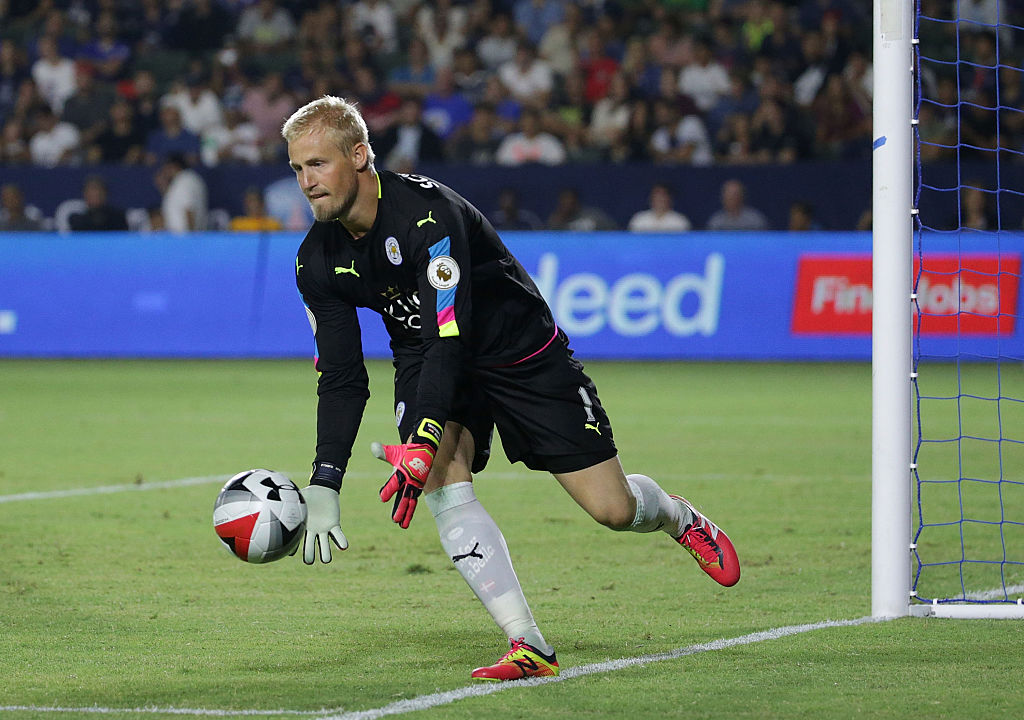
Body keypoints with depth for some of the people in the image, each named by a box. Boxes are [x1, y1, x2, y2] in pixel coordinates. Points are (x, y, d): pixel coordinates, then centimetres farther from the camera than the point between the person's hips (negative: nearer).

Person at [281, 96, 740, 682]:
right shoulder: (317, 262, -11)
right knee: (443, 484, -25)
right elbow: (342, 378, -6)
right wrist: (324, 486, -16)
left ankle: (679, 518, 34)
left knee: (613, 508, -4)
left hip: (522, 353, -4)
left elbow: (449, 339, -37)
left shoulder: (427, 212, -32)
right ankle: (529, 647, -24)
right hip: (427, 363, 5)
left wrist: (421, 445, -46)